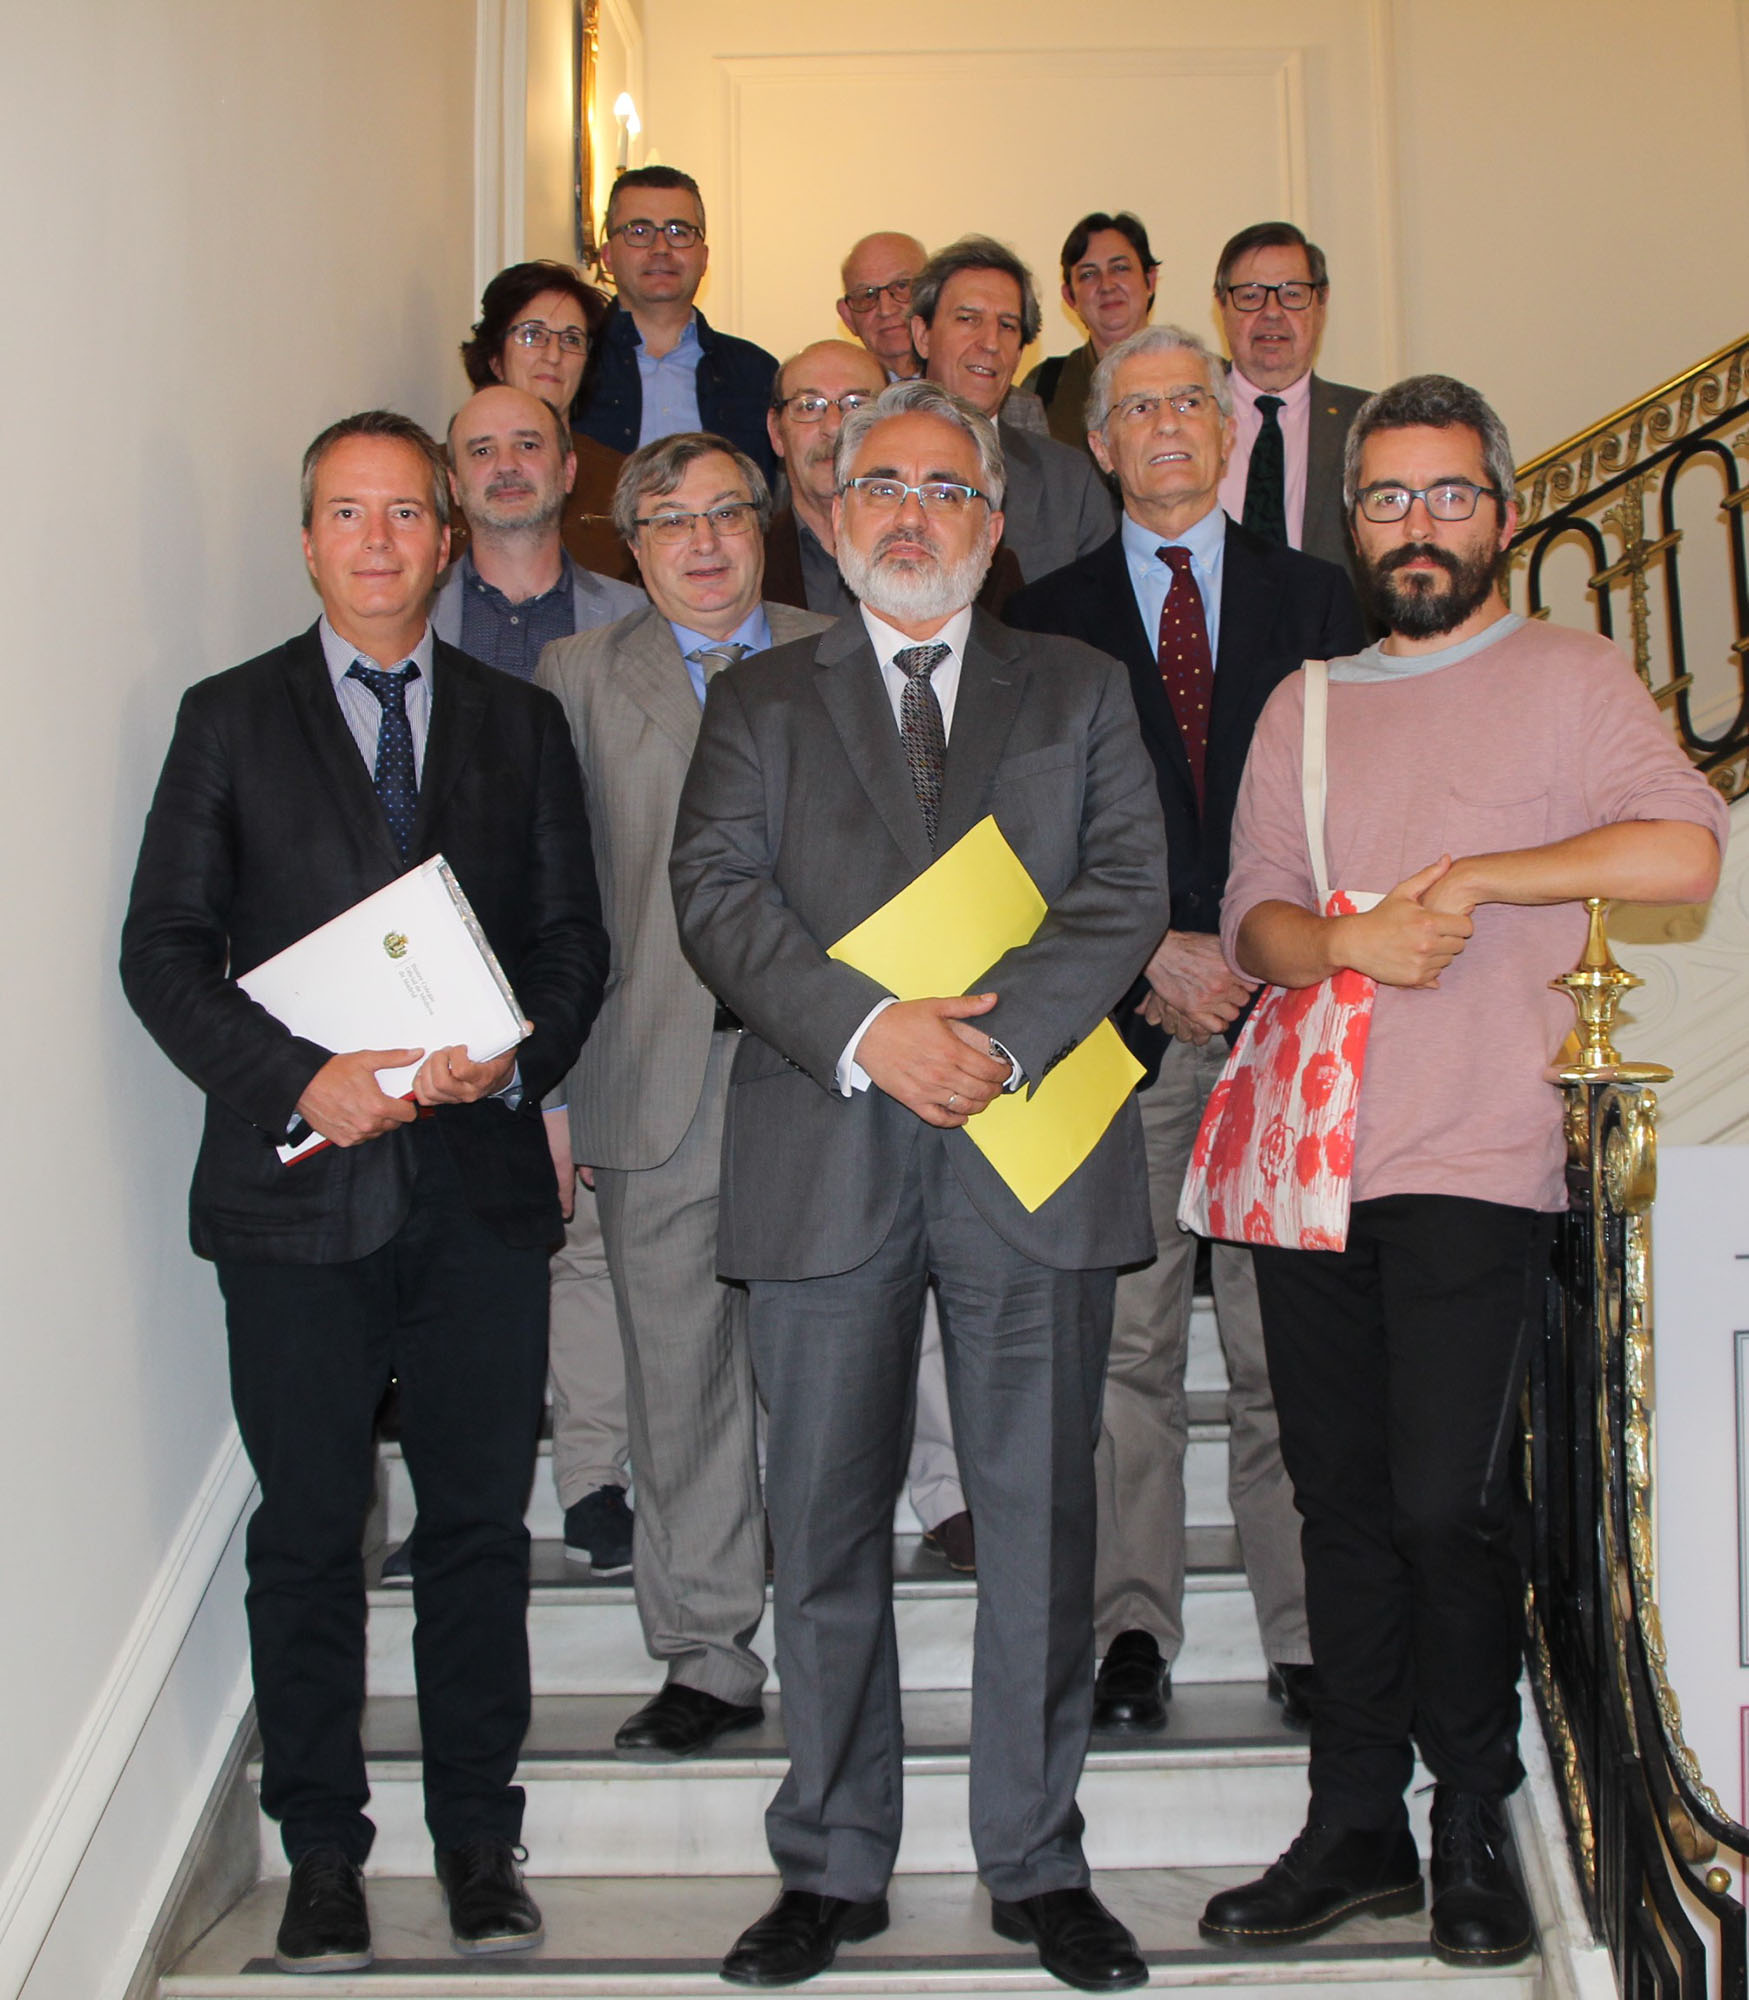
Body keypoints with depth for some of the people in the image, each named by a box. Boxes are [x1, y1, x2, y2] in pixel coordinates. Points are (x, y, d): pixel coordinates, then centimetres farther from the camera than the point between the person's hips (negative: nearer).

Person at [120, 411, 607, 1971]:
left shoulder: (521, 722, 11)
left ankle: (479, 1841, 23)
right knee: (309, 1534, 6)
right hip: (300, 1190, -1)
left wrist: (520, 1055, -10)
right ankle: (324, 1855, 21)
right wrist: (295, 1078, -14)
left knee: (481, 1523, 8)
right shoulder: (231, 719, 6)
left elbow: (574, 933, 9)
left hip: (482, 1183, 2)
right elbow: (164, 948, 0)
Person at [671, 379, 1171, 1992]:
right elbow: (717, 891, 0)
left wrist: (1002, 1035, -14)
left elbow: (1128, 885, 2)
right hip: (824, 1151, 0)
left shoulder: (1079, 690, 15)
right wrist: (865, 1029, -15)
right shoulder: (762, 699, 14)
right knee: (827, 1524, 6)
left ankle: (1040, 1863, 19)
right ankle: (833, 1868, 19)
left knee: (1040, 1519, 5)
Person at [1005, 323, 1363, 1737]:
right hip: (1122, 1019, 0)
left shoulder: (1318, 598, 13)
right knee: (1125, 1341, 1)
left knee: (1287, 1343, 1)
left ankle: (1308, 1636, 11)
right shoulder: (1049, 619, 10)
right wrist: (1154, 958, -7)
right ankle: (1134, 1631, 10)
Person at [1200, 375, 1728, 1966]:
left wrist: (1475, 877, -10)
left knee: (1444, 1504, -8)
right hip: (1308, 1162, 4)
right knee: (1343, 1508, 9)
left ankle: (1474, 1829, 12)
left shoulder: (1570, 677, 4)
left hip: (1473, 1163, -4)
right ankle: (1356, 1830, 20)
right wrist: (1347, 937, -10)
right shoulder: (1306, 709, 18)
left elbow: (1687, 847, -12)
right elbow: (1253, 916, 11)